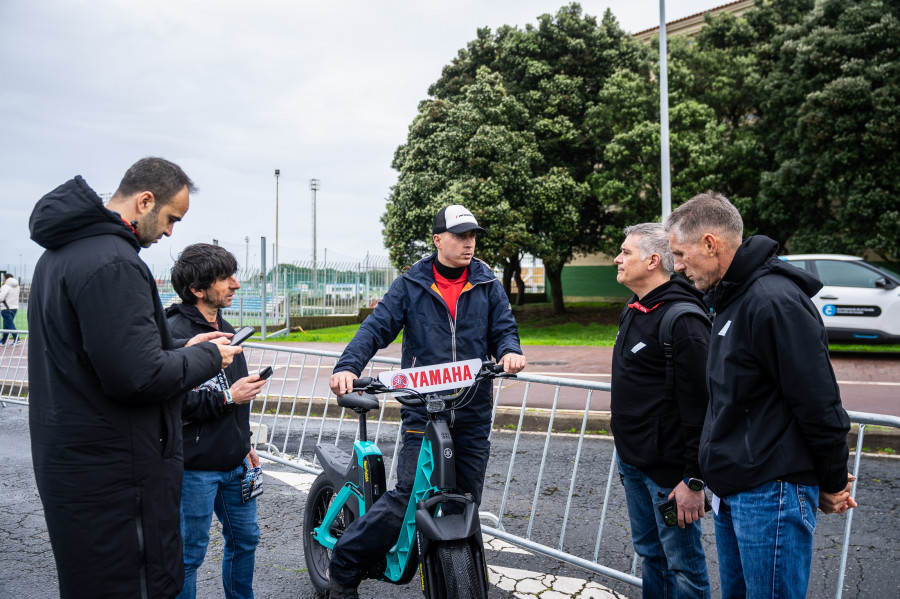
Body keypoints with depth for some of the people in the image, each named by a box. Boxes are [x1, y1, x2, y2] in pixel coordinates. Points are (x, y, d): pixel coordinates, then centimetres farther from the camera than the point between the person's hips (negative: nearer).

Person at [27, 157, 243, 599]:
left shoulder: (61, 253, 13)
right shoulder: (112, 262, -22)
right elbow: (139, 376, -27)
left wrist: (182, 348, 11)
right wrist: (207, 357, -10)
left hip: (67, 459, 11)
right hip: (115, 474, -11)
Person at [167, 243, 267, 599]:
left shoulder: (224, 329, 12)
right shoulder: (175, 333, -17)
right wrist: (227, 397, -22)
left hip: (234, 464, 8)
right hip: (195, 468, -8)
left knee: (245, 540, 20)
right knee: (188, 555, 7)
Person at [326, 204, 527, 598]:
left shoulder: (488, 286, 9)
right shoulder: (410, 285, 3)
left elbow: (503, 328, 6)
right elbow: (376, 328, -5)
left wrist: (510, 351, -18)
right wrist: (347, 366, -22)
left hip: (473, 413, 3)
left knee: (467, 505, 11)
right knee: (407, 496, -7)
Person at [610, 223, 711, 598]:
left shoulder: (681, 319, -20)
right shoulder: (634, 311, 10)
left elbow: (700, 407, -23)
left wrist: (694, 480, -21)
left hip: (668, 468, -9)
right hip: (631, 461, 9)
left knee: (682, 566, 6)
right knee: (649, 553, 22)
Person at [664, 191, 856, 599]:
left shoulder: (774, 301, -21)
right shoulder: (728, 300, 12)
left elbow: (819, 404, -18)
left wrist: (833, 484, -8)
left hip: (772, 492, -10)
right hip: (731, 489, 10)